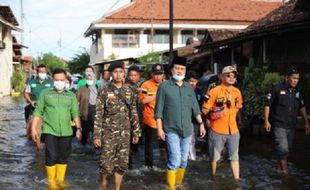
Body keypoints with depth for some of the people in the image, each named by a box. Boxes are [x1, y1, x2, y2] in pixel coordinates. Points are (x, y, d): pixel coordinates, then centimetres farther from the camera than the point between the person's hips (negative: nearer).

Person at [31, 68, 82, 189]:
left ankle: (60, 179, 24)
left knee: (63, 157, 8)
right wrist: (33, 128, -2)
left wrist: (78, 128, 0)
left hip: (66, 132, 2)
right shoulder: (45, 93, 2)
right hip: (50, 131, -2)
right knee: (51, 156, -6)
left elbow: (75, 113, 8)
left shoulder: (71, 95, 8)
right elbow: (38, 112, 2)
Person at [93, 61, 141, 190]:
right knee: (106, 164, -2)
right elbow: (98, 115, -8)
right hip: (109, 133, -3)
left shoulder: (129, 91, 6)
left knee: (122, 164, 7)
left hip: (124, 134, 3)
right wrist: (97, 135, -12)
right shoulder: (104, 91, -6)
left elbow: (134, 113, 10)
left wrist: (136, 132, 8)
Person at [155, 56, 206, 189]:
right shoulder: (164, 86, -5)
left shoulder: (189, 87, 9)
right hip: (171, 130, -5)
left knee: (183, 160, 11)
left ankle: (179, 183, 27)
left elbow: (195, 107, 13)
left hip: (187, 129, 5)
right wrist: (159, 128, -10)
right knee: (175, 160, -12)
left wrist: (201, 123, 7)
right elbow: (159, 110, -5)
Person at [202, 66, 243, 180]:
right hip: (217, 130, -4)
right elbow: (204, 110, -9)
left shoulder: (237, 92, 7)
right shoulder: (214, 91, -11)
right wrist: (213, 113, -18)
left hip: (233, 130, 5)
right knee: (215, 156, 11)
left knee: (234, 156, 8)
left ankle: (237, 179, 14)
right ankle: (213, 177, 29)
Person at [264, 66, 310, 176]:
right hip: (279, 125, -6)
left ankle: (279, 166, 30)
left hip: (291, 126, 7)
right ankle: (285, 171, -5)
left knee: (287, 148, 14)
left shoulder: (297, 92, 10)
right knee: (283, 148, -14)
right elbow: (267, 105, -8)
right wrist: (266, 121, -12)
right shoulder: (277, 89, -9)